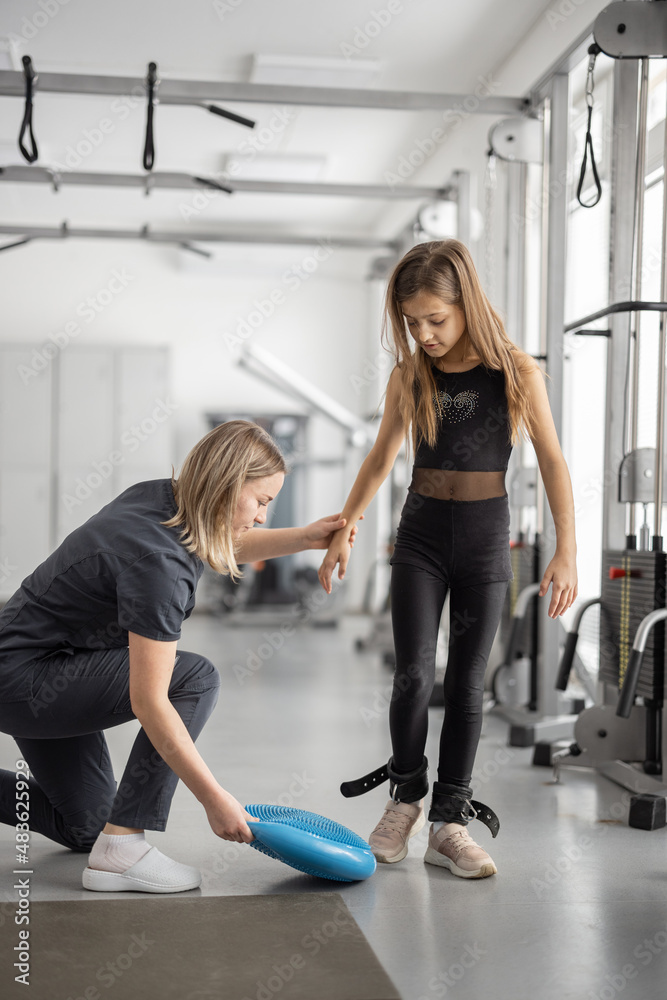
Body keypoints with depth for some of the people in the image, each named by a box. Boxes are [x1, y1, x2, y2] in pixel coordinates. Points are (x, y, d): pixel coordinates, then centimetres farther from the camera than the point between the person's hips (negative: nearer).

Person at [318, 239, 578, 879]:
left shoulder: (516, 372, -7)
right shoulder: (409, 376, 0)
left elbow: (552, 462, -4)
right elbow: (381, 458, 11)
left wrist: (566, 551, -10)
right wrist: (342, 530, 11)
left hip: (485, 538, -1)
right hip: (421, 534, 1)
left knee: (466, 683, 2)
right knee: (414, 673, -9)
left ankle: (449, 822, 11)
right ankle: (406, 795, 13)